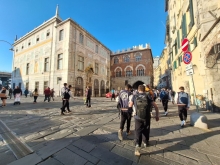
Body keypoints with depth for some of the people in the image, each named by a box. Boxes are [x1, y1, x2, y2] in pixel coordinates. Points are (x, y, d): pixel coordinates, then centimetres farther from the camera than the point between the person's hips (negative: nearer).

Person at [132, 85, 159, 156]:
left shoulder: (135, 97, -4)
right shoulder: (148, 96, -5)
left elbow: (130, 105, 5)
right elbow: (156, 106, -7)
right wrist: (157, 115, 5)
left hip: (137, 117, -1)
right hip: (147, 117, 1)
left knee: (138, 132, 8)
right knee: (146, 131, 24)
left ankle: (137, 146, -6)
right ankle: (145, 142, 44)